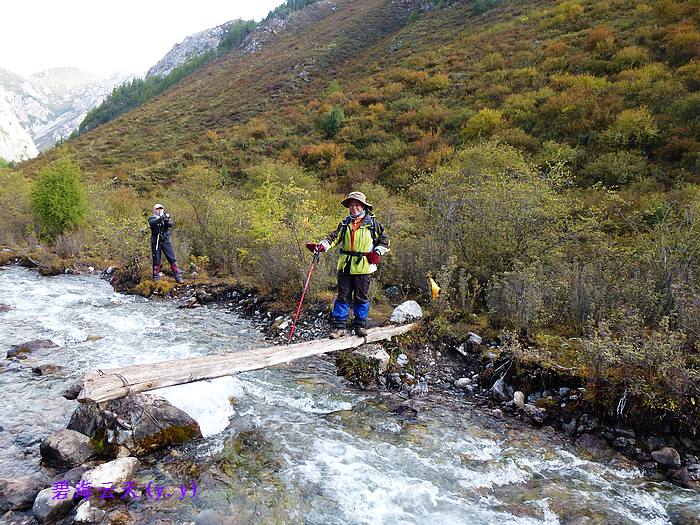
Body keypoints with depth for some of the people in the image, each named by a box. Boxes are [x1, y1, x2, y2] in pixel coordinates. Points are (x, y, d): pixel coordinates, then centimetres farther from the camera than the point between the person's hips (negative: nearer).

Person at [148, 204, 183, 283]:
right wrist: (159, 219, -38)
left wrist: (167, 220, -31)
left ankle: (178, 276, -3)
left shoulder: (166, 217, 10)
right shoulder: (152, 219, 5)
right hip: (155, 242, -1)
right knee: (156, 260, 3)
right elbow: (151, 223, -19)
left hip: (165, 241, 1)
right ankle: (156, 277, 15)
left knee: (172, 258, -4)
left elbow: (171, 224, -10)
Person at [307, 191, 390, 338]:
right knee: (343, 296, 4)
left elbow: (384, 240, 9)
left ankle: (360, 325, 19)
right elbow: (333, 238, 5)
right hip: (345, 265, 2)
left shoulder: (372, 222, 3)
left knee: (361, 297, 6)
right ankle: (339, 326, 9)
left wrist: (377, 253, -4)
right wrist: (320, 246, -11)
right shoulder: (345, 223, 11)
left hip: (363, 267, -2)